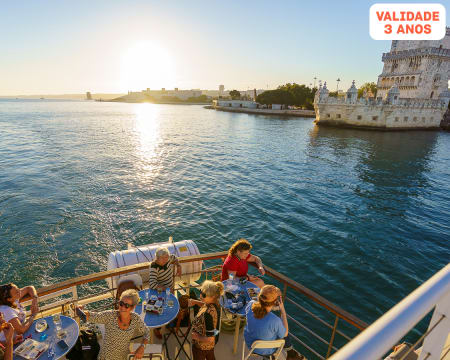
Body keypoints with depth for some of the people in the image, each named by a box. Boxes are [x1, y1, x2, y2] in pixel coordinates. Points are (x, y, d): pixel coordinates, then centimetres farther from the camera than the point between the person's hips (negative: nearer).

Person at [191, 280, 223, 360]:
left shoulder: (208, 313, -43)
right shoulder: (215, 302, -19)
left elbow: (210, 339, -35)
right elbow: (207, 304, 8)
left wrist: (197, 337, -22)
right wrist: (196, 302, -3)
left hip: (202, 346, -7)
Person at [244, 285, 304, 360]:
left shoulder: (251, 304, -27)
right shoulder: (275, 321, -39)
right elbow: (285, 333, -15)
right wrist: (282, 310, -19)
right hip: (266, 350, -4)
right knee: (283, 333, 23)